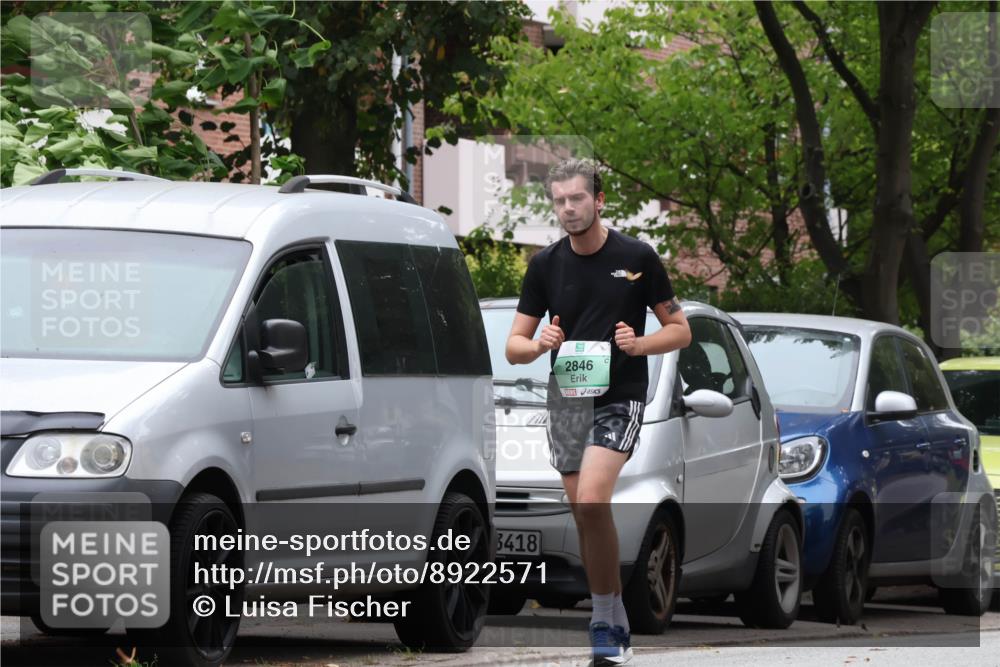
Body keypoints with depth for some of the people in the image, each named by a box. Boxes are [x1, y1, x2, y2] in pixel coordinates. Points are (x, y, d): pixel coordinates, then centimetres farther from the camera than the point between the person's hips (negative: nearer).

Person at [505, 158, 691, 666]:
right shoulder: (545, 265, 7)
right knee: (586, 516, 7)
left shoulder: (636, 258, -2)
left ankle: (604, 623, -15)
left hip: (619, 398, -5)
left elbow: (680, 330, 4)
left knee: (591, 503, -22)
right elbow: (514, 346, 9)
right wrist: (538, 344, -14)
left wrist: (639, 343, -15)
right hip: (565, 400, 5)